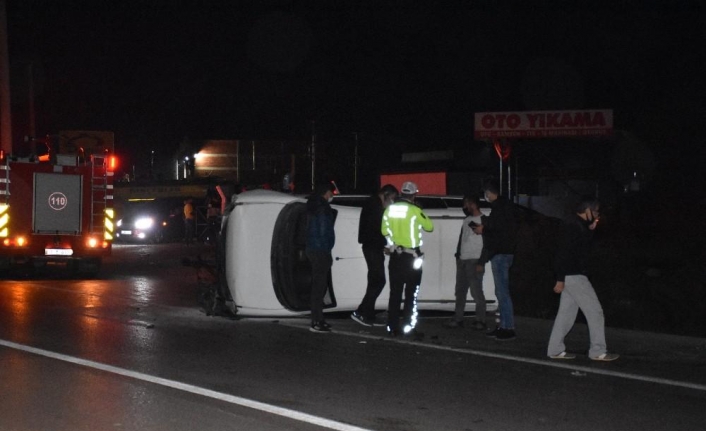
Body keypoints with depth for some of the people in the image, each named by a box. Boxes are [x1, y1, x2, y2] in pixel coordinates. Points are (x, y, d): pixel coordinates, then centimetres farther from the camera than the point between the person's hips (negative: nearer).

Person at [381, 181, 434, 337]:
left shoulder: (389, 209, 1)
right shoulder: (415, 210, -12)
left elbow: (384, 231, 7)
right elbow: (429, 226, -1)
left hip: (395, 256, 4)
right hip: (411, 256, -4)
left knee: (395, 292, 8)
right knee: (411, 293, 0)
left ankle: (393, 327, 8)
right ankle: (409, 326, -3)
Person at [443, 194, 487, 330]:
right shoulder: (466, 220, 18)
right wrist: (457, 255, 14)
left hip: (474, 261, -8)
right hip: (462, 260, 8)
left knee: (476, 291, -9)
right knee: (460, 291, 8)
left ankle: (480, 321, -6)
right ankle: (458, 319, 12)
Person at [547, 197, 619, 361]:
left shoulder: (577, 224, 14)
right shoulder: (574, 226, -17)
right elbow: (563, 253, -21)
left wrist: (590, 230, 9)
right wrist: (560, 279, -24)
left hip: (572, 275, 10)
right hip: (573, 275, -10)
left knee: (566, 312, 12)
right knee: (595, 311, -4)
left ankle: (555, 350, 14)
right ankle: (598, 351, 0)